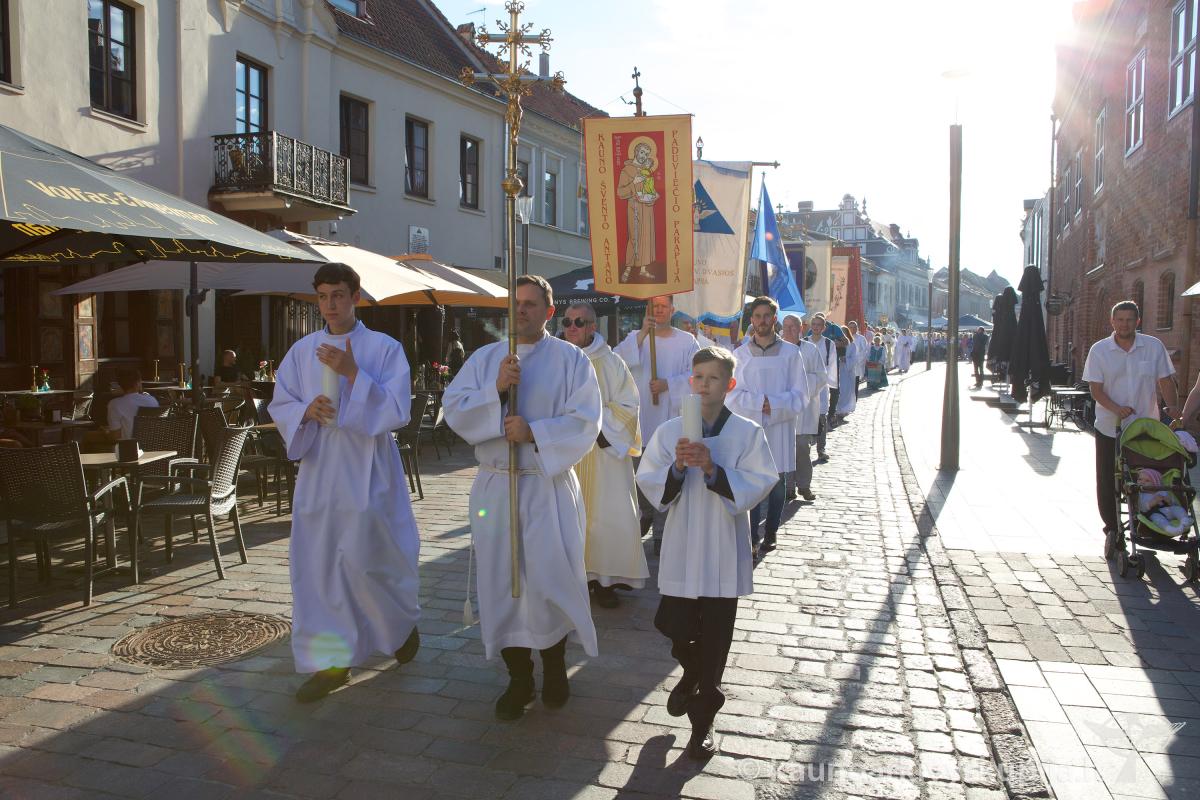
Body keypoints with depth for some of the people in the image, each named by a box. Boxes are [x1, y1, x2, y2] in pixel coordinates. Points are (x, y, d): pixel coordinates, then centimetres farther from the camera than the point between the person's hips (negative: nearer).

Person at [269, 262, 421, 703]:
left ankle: (403, 622, 29)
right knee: (317, 564, 4)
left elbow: (396, 411, -11)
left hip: (366, 472, -4)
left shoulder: (385, 348, -4)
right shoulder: (302, 351, 8)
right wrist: (307, 410, -12)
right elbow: (279, 407, 10)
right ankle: (332, 660, 16)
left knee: (365, 561, -3)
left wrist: (353, 373, -21)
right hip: (318, 470, 4)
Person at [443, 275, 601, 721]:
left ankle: (554, 668, 24)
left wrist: (535, 432, -19)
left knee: (550, 579, -1)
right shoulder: (484, 358, 10)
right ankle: (518, 678, 20)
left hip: (549, 487, -3)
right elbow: (453, 409, -1)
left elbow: (585, 421, -8)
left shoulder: (571, 360, 1)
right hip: (495, 486, 3)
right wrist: (495, 389, -15)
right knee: (501, 580, 6)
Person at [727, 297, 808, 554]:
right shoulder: (740, 354, 5)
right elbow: (732, 395, -1)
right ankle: (751, 539, 1)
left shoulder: (790, 353, 3)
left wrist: (773, 404, -14)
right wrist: (761, 402, -14)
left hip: (780, 429, 1)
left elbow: (799, 396, 0)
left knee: (777, 485, 9)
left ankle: (770, 533, 24)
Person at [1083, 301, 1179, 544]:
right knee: (1108, 481, 5)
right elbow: (1096, 389, -6)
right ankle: (1112, 526, 19)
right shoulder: (1099, 350, -3)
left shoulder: (1154, 347, 0)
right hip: (1109, 427, 0)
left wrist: (1173, 406, -16)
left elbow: (1165, 381, 2)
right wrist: (1116, 408, -24)